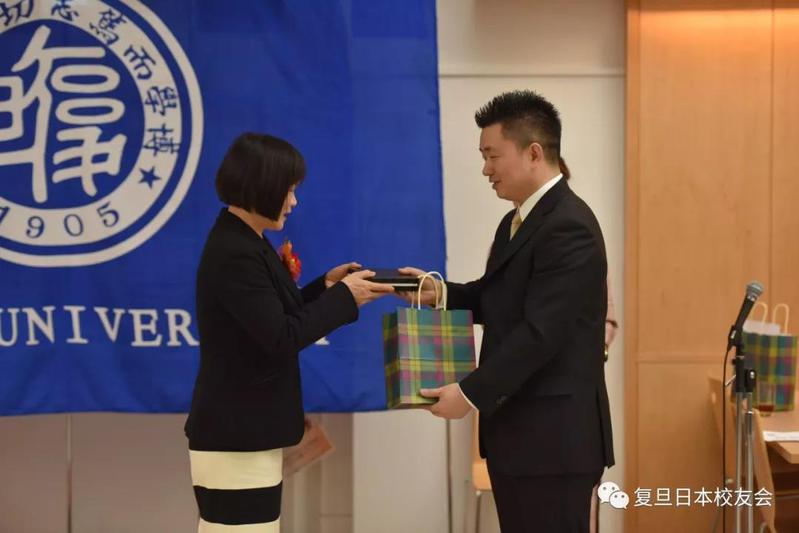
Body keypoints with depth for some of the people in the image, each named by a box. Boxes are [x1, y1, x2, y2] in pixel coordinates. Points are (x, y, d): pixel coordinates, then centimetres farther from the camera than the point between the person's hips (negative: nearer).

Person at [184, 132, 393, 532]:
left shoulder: (242, 243, 11)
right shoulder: (234, 253, -20)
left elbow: (273, 317, 16)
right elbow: (280, 337, -23)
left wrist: (325, 286, 6)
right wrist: (343, 297, -14)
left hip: (243, 432, 10)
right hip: (236, 437, -10)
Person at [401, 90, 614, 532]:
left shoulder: (568, 228, -18)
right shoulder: (519, 220, 14)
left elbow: (540, 332, -24)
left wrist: (471, 393, -21)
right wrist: (441, 293, 4)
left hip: (554, 436, -10)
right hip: (519, 429, 10)